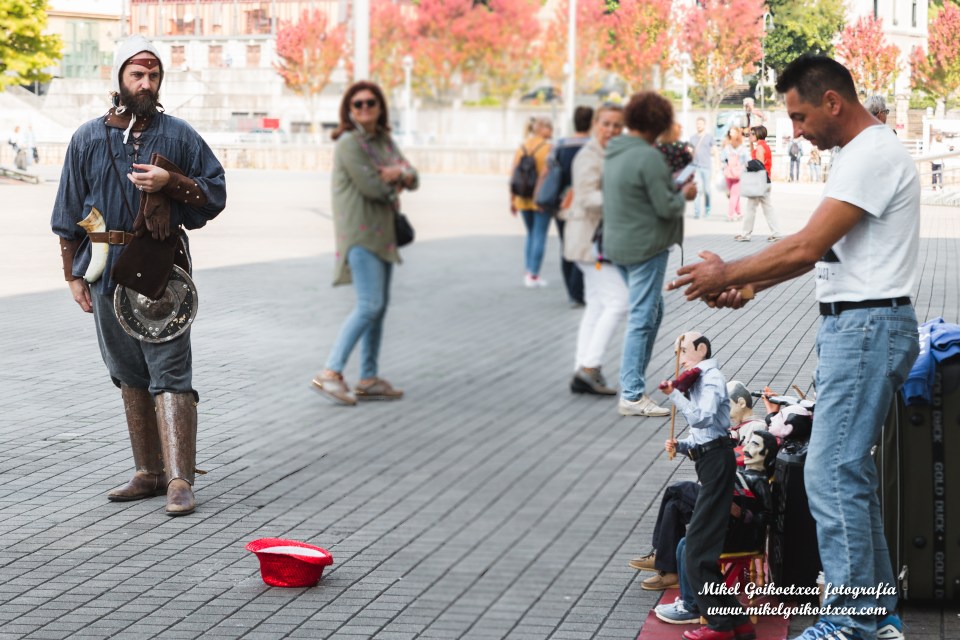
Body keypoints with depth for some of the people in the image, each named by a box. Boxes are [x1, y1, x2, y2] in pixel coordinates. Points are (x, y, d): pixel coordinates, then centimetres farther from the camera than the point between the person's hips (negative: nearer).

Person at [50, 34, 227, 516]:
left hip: (162, 274, -3)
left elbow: (215, 192, 5)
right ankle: (149, 473, 19)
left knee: (169, 372, -10)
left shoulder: (177, 135, 3)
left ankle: (179, 481, -11)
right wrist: (73, 274, 9)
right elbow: (69, 212, 12)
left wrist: (171, 182, -12)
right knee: (129, 376, 10)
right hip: (107, 273, 3)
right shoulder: (88, 138, 8)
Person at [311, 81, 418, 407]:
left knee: (379, 307, 9)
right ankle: (330, 373, -14)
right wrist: (394, 187, 2)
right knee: (369, 306, -16)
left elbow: (414, 179, 10)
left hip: (382, 233, 9)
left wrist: (401, 174, -13)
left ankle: (369, 379, 14)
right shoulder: (349, 143, -11)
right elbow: (373, 187, -19)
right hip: (360, 233, -9)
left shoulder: (384, 140, 14)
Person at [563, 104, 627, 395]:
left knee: (597, 305, 8)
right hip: (593, 238, -10)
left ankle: (583, 373, 8)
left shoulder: (610, 154, 17)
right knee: (618, 301, -15)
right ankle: (589, 368, -15)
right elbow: (588, 198, -25)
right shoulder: (590, 156, -14)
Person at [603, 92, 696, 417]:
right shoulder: (648, 156, -19)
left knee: (652, 309, 21)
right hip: (645, 247, -9)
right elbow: (666, 207, -19)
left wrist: (672, 186, 14)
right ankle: (632, 396, -1)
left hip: (618, 244, 9)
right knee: (642, 319, -4)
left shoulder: (614, 153, 9)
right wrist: (684, 195, 1)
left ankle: (633, 379, 24)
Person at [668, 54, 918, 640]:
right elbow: (817, 249, 19)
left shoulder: (872, 156, -17)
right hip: (855, 326, 11)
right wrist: (746, 285, 11)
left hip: (867, 327, -11)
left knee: (832, 474, -9)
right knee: (851, 470, 14)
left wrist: (728, 274, -8)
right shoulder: (864, 153, 17)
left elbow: (807, 248, -20)